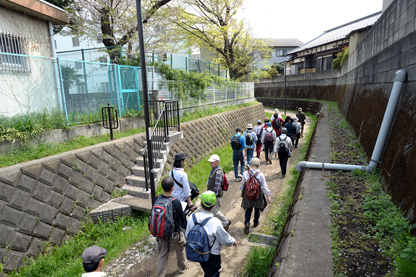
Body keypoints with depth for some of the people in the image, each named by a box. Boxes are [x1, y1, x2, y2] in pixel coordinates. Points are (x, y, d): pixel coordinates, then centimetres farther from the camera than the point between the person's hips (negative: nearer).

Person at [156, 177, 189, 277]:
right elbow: (182, 218, -15)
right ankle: (183, 266, 50)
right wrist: (185, 227, 7)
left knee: (162, 254, 19)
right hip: (175, 233, -3)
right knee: (180, 250, 25)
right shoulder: (176, 202, -29)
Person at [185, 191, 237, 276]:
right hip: (212, 255, -5)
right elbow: (225, 240, -17)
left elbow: (187, 235, -2)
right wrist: (233, 241, 5)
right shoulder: (215, 222, -31)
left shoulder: (191, 218, -19)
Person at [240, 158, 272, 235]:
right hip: (257, 195, -1)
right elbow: (264, 186, -11)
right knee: (257, 209, 21)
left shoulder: (245, 173, -11)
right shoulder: (260, 174, -16)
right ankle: (255, 222, 39)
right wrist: (268, 196, -2)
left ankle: (247, 223, -6)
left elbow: (242, 184, 0)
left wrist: (242, 193, 15)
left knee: (248, 210, 13)